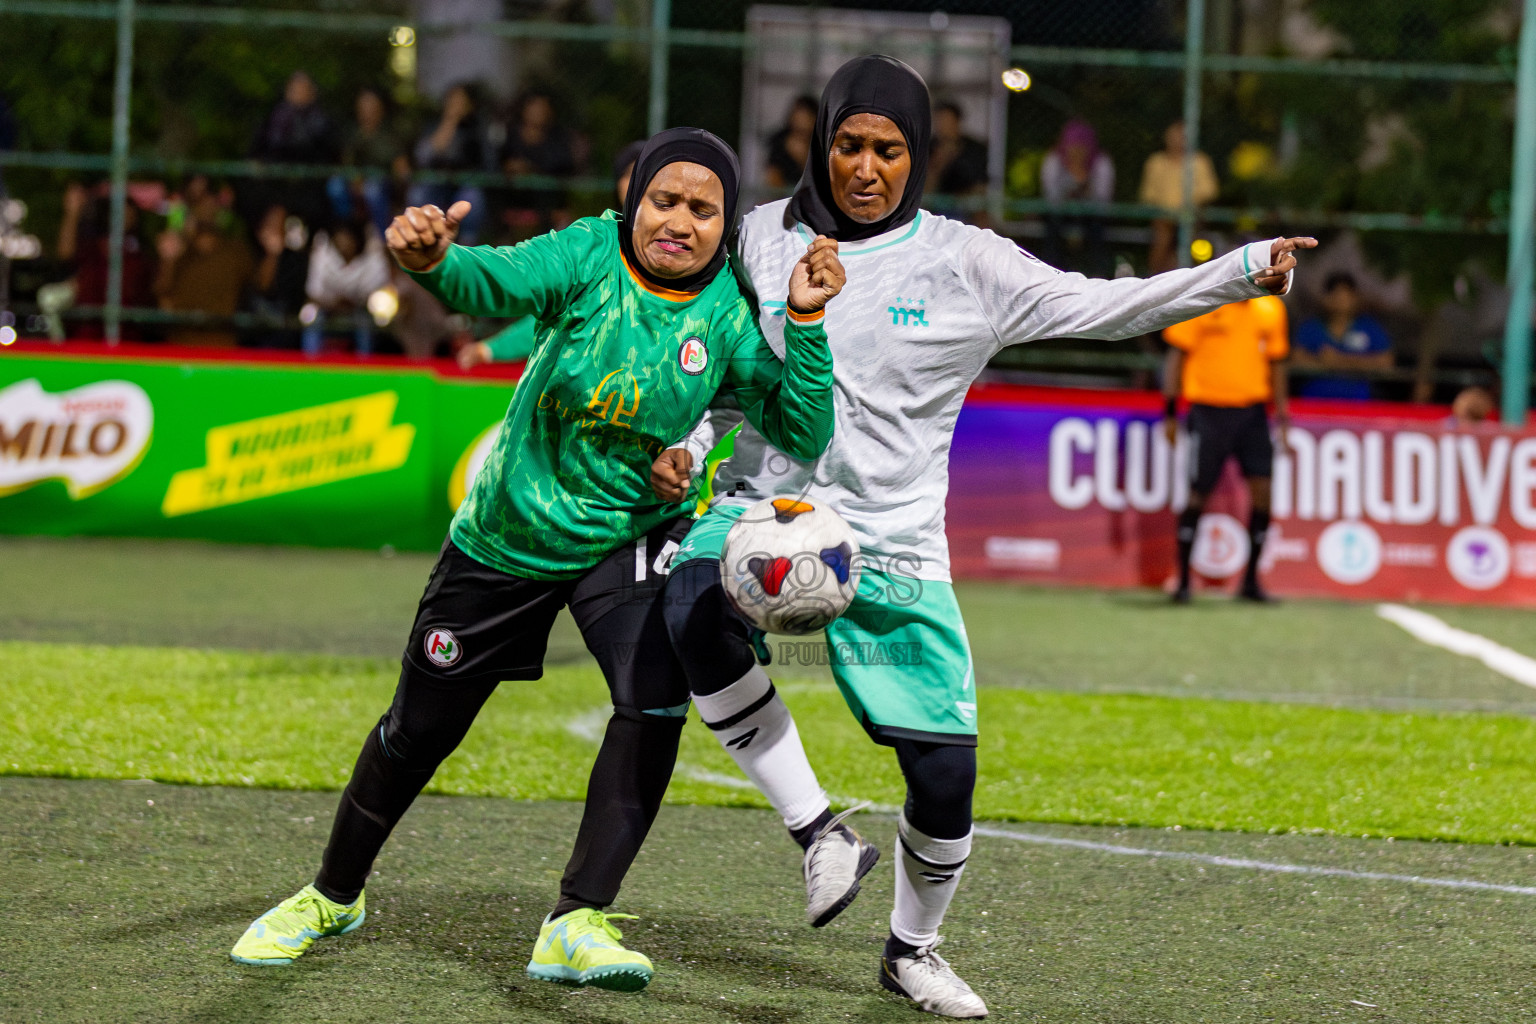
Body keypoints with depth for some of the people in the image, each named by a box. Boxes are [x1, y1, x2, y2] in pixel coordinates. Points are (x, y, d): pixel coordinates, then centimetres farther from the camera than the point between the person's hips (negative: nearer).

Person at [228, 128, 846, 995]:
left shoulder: (728, 312, -13)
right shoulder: (592, 255, -19)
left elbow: (803, 435, -17)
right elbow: (497, 281, -38)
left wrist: (806, 322, -29)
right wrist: (434, 260, -60)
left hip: (633, 536, 1)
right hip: (508, 534, -1)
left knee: (657, 698, -26)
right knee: (421, 726, 11)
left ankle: (577, 924, -17)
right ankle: (335, 896, 37)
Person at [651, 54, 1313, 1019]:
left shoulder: (964, 262, -1)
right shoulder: (765, 235, 5)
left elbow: (1103, 307, -5)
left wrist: (1240, 271, -16)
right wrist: (686, 445, -1)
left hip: (896, 549, 0)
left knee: (945, 774, -4)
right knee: (697, 609, -34)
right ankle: (820, 832, -19)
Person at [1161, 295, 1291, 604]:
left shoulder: (1271, 309, 9)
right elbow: (1177, 356, 0)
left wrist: (1281, 416, 13)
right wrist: (1170, 413, -4)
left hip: (1252, 412, 3)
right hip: (1209, 411, -3)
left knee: (1262, 491, -6)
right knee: (1198, 494, -2)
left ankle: (1251, 582, 6)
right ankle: (1183, 582, 9)